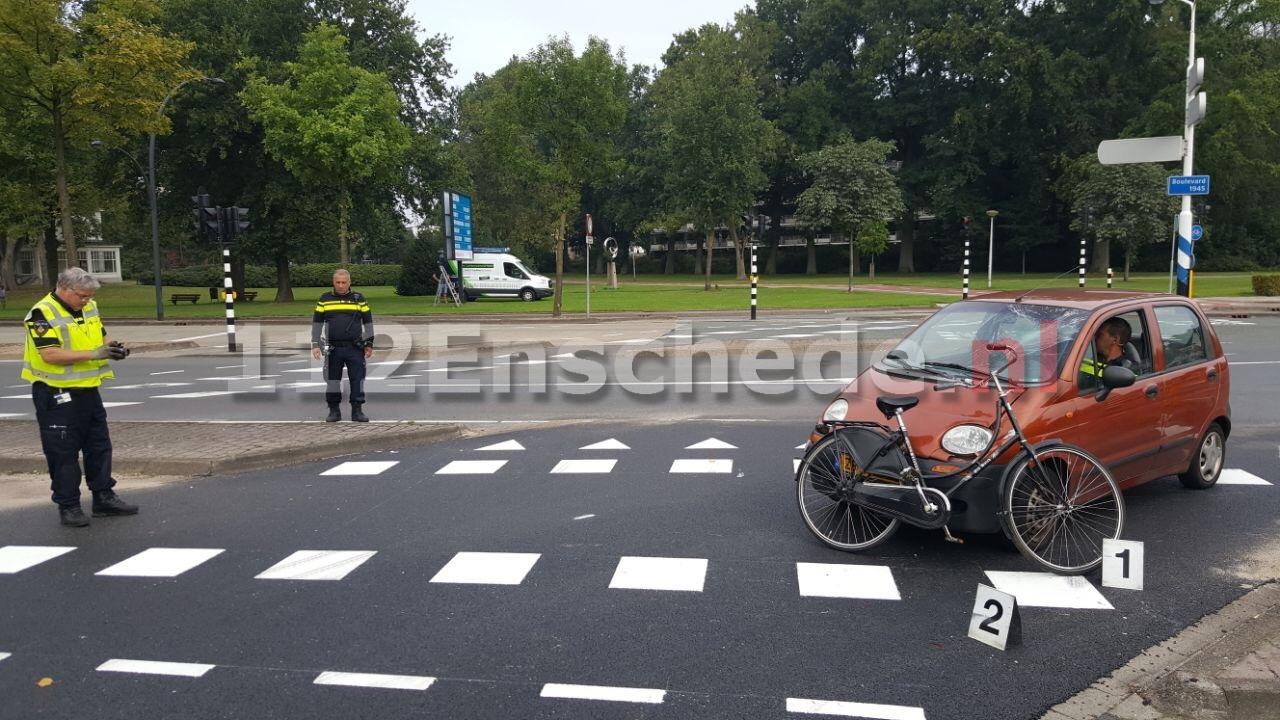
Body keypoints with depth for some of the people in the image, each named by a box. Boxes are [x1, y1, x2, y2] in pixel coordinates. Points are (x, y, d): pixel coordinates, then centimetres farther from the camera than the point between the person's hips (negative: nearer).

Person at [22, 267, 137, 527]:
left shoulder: (89, 308, 7)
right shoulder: (43, 314, -17)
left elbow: (99, 337, 18)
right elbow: (50, 355, -25)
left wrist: (111, 347, -5)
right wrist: (93, 354, -28)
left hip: (87, 391, 8)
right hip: (57, 395, -8)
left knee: (99, 446, 13)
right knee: (63, 452, 0)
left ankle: (103, 497, 24)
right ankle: (68, 506, 10)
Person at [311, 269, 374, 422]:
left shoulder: (358, 299, 5)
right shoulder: (325, 299, 5)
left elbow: (368, 321, 9)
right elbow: (317, 322, 8)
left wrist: (369, 343, 4)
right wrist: (315, 344, 0)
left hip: (355, 348, -1)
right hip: (333, 348, 1)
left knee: (357, 379, -1)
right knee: (332, 379, 6)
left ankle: (357, 410, 7)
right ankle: (334, 411, 17)